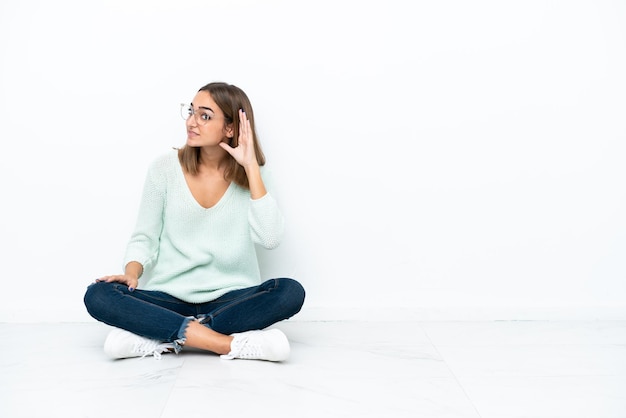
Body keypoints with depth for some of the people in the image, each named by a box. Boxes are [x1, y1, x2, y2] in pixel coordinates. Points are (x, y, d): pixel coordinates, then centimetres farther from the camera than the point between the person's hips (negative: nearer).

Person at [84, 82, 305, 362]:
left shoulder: (251, 175, 0)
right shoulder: (166, 167, 0)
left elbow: (270, 239, -16)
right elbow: (144, 238, 3)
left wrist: (251, 166, -17)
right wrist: (132, 274, -18)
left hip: (231, 299, 0)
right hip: (169, 298, 1)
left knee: (290, 292, -29)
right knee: (98, 296, -25)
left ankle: (161, 336, -24)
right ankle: (232, 343, -30)